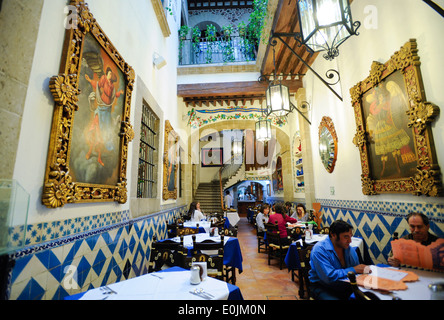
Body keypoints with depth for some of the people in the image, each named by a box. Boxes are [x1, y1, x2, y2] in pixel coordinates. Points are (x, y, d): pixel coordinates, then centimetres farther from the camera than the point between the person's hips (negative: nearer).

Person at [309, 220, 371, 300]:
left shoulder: (350, 249, 1)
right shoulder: (319, 250, -21)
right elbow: (329, 277, -27)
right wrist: (353, 270, -19)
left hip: (344, 284, 6)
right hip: (322, 287, -6)